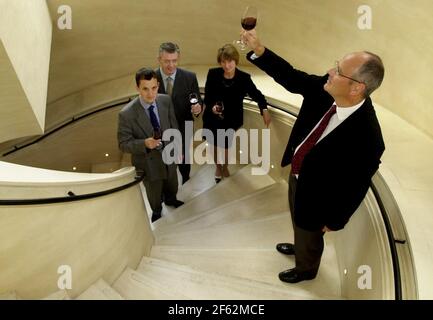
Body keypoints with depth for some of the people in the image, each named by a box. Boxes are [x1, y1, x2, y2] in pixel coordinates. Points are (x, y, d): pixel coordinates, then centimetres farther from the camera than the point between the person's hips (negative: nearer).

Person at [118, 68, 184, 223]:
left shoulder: (166, 101, -16)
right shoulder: (126, 114, -28)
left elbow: (174, 127, -2)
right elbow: (124, 144, -19)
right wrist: (145, 143, -36)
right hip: (149, 162, -3)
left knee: (172, 186, 32)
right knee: (154, 194, 24)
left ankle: (171, 200, 66)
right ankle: (157, 211, 58)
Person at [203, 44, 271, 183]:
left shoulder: (244, 78, -18)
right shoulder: (213, 74, -17)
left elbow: (256, 94, -7)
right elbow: (207, 96, -8)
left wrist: (264, 110, -22)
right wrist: (212, 107, -28)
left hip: (230, 120, -1)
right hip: (212, 118, 1)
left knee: (225, 146, 14)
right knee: (215, 145, 20)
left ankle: (225, 167, 48)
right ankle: (218, 167, 50)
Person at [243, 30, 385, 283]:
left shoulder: (366, 138, -38)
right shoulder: (325, 89, -22)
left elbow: (355, 188, -25)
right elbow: (291, 78, -9)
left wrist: (335, 221, -10)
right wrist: (258, 50, -21)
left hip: (316, 194, -6)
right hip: (297, 175, 7)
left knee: (310, 235, 26)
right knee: (298, 222, 36)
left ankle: (305, 269, 59)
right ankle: (299, 247, 69)